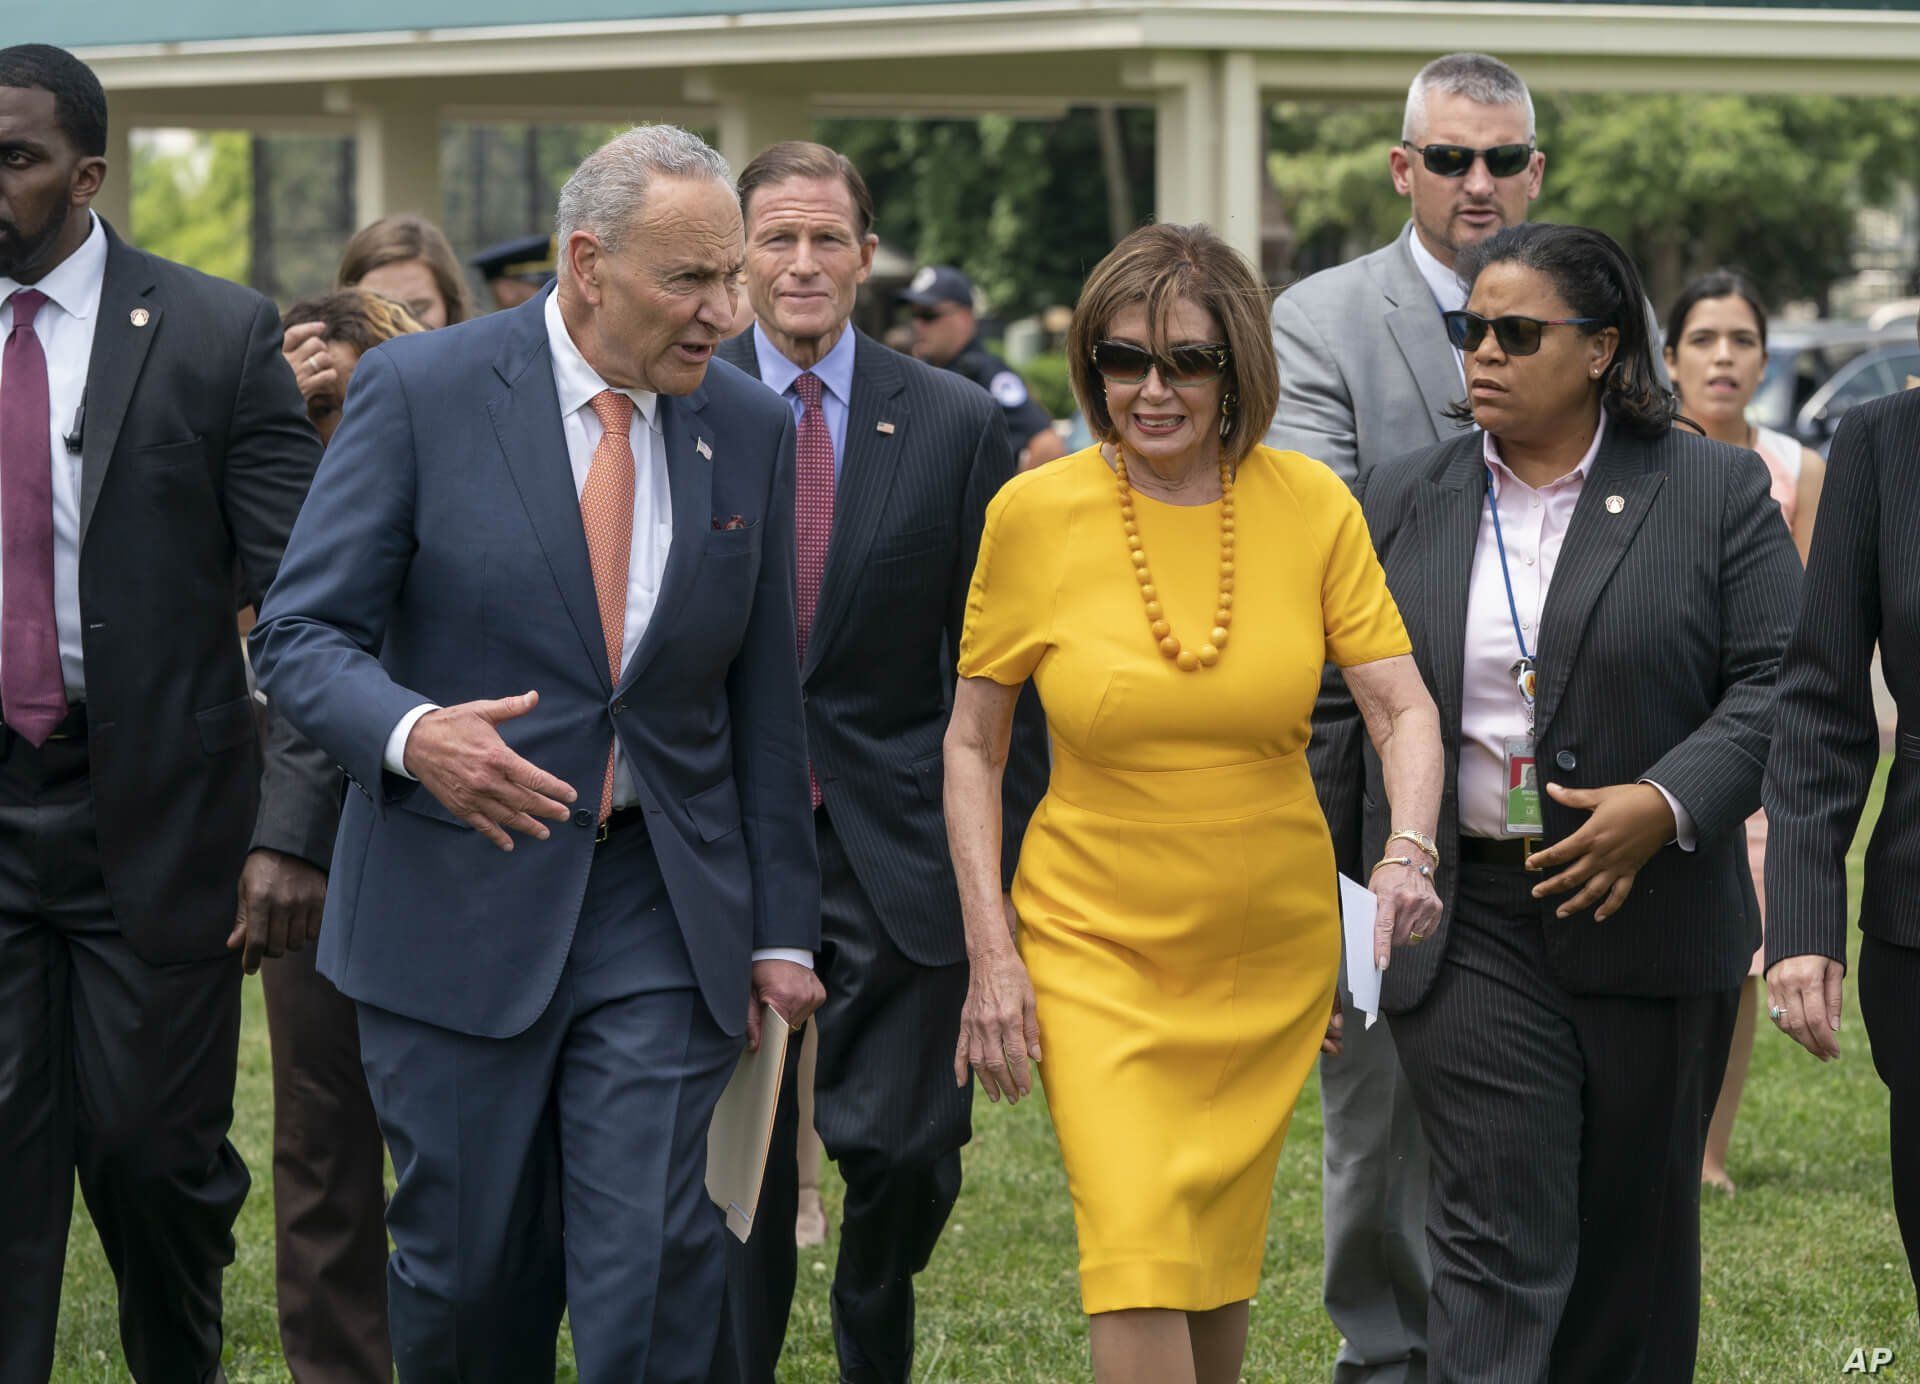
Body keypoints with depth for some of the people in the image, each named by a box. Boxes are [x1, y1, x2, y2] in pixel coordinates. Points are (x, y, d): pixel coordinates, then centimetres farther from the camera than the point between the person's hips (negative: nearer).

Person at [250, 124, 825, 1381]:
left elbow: (765, 699, 11)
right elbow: (303, 632, -6)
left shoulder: (750, 427, 6)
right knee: (469, 1267, 5)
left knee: (656, 1264, -7)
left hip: (663, 910, 2)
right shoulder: (421, 391, -6)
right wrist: (410, 734, -27)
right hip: (460, 900, -2)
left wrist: (782, 929, 9)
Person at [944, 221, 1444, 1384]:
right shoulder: (1037, 515, -8)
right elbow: (972, 749, -1)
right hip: (1094, 944, -2)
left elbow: (1404, 704, -5)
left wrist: (1411, 851, -24)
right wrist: (991, 956, -7)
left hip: (1273, 950, 2)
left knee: (1222, 1260, 13)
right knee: (1136, 1253, -16)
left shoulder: (1308, 504, -5)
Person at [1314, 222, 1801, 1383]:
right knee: (1498, 1236, -9)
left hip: (1652, 919, 0)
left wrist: (1668, 805, -19)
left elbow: (1780, 683, -4)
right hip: (1467, 927, 0)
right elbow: (1337, 719, 10)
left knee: (1637, 1244, 10)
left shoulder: (1715, 492, 2)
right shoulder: (1401, 504, 8)